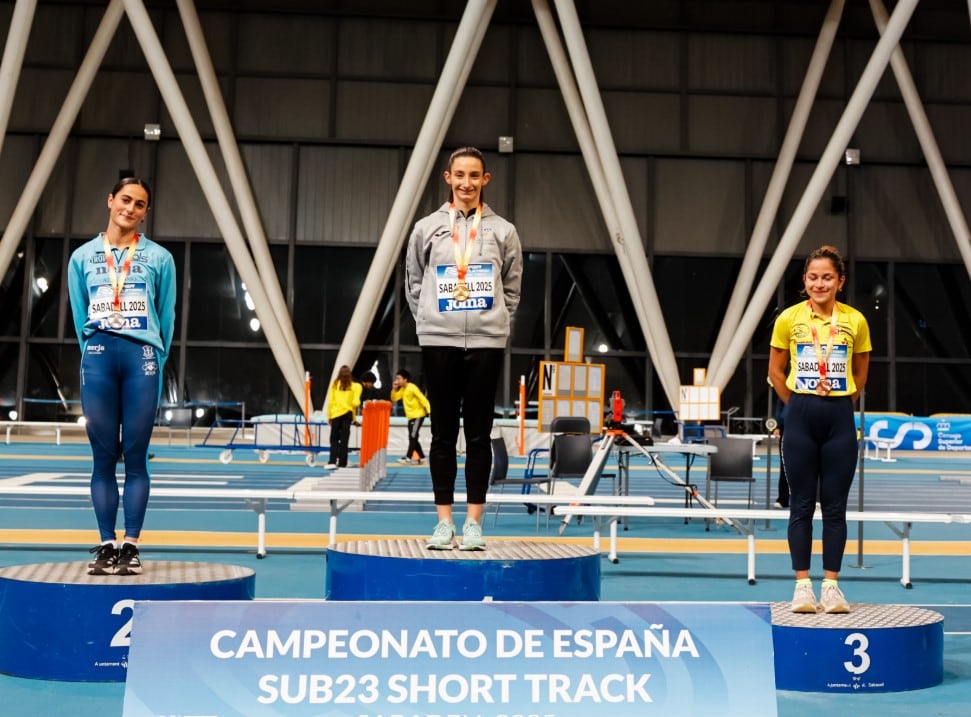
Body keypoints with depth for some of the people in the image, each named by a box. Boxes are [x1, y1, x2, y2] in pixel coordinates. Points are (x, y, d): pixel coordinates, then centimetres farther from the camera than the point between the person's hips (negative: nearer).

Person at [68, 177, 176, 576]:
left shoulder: (159, 258, 8)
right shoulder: (83, 257, 12)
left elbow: (166, 317, 9)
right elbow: (80, 318, 14)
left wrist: (154, 361, 5)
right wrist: (94, 355, 8)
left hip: (142, 356, -1)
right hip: (98, 357, 1)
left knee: (136, 456, -1)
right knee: (103, 457, 1)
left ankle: (130, 546, 2)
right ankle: (107, 546, 5)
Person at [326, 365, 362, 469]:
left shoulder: (335, 385, 0)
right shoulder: (355, 386, -2)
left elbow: (330, 401, -1)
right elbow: (355, 402, -9)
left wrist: (329, 416, 6)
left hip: (335, 414, 0)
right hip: (347, 414, 0)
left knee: (334, 439, 5)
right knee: (344, 440, 6)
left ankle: (332, 461, -6)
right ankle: (342, 463, 5)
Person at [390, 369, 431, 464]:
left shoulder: (412, 388, -15)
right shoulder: (402, 389, 10)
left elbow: (422, 399, -19)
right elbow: (394, 399, 14)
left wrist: (429, 411, -24)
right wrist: (394, 389, -2)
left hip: (418, 415, -9)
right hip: (410, 416, 9)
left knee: (413, 437, -10)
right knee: (412, 437, 10)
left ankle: (408, 457, -10)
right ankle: (421, 457, 16)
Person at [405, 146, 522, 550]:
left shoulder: (503, 231, 6)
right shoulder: (427, 228, 6)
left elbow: (512, 289, 10)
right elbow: (413, 284, 11)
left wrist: (496, 324, 3)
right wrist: (428, 321, 4)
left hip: (486, 342, 0)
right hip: (439, 341, 0)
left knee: (479, 434, 2)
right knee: (443, 433, 4)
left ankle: (474, 522, 7)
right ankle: (444, 521, 9)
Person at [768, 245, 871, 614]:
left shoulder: (855, 321, 0)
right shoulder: (789, 319, -2)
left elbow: (860, 373, 12)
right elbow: (775, 370, 9)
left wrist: (839, 403, 10)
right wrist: (800, 405, 9)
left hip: (839, 419, 1)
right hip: (800, 418, 0)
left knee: (835, 505, 3)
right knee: (801, 504, 3)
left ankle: (831, 585, 11)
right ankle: (802, 585, 9)